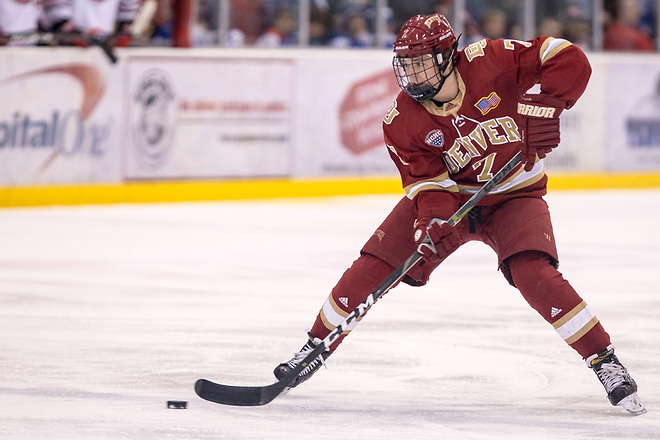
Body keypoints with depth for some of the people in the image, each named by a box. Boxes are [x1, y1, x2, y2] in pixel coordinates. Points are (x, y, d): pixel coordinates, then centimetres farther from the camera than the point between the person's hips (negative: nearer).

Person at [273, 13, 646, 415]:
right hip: (449, 194, 3)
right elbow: (426, 180, -14)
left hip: (514, 196, -3)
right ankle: (319, 347, 14)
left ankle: (607, 363, -17)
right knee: (372, 266, -7)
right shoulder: (402, 121, -15)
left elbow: (569, 60, -23)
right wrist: (434, 219, -34)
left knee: (533, 273, -28)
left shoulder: (489, 62, -24)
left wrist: (544, 107, -36)